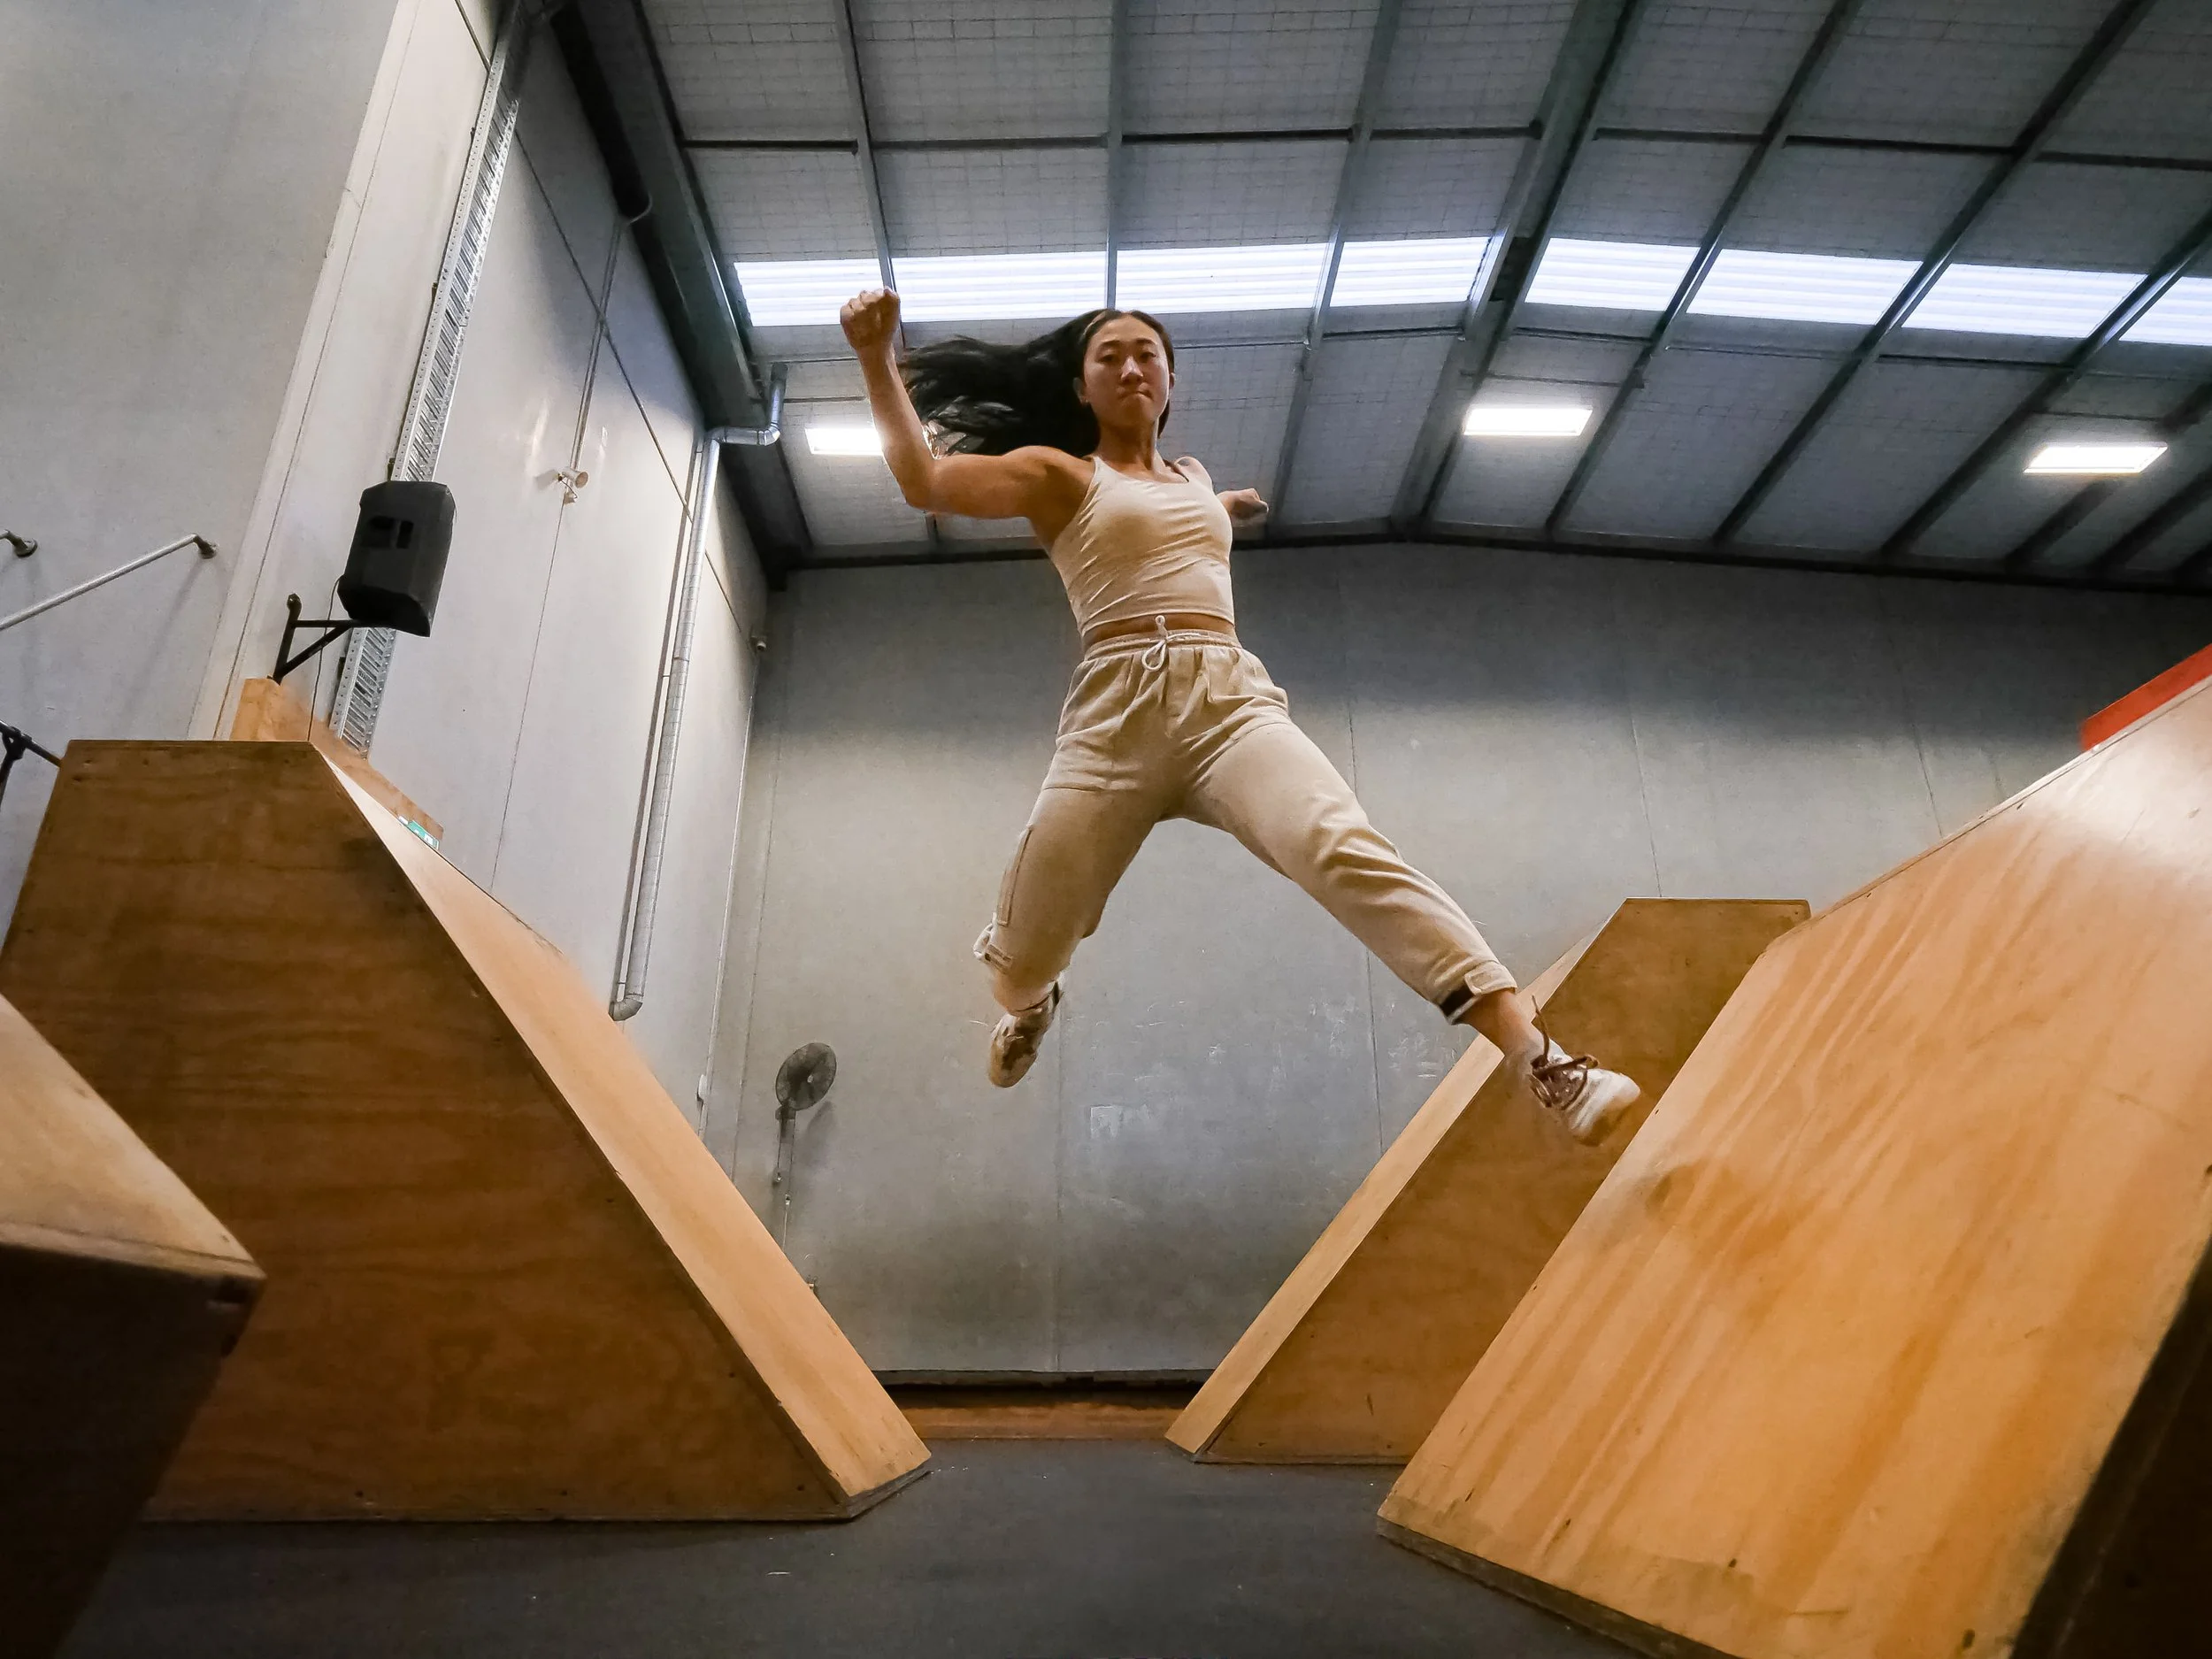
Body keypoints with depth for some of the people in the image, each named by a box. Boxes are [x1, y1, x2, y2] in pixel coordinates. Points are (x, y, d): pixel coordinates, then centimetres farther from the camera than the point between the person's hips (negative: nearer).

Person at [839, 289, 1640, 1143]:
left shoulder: (1194, 478, 27)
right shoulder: (1058, 474, 11)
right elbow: (924, 481, -5)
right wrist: (878, 357, -11)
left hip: (1233, 702, 3)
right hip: (1114, 719, -2)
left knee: (1350, 853, -26)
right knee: (1024, 957, 4)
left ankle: (1540, 1060, -34)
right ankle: (1032, 1005, 45)